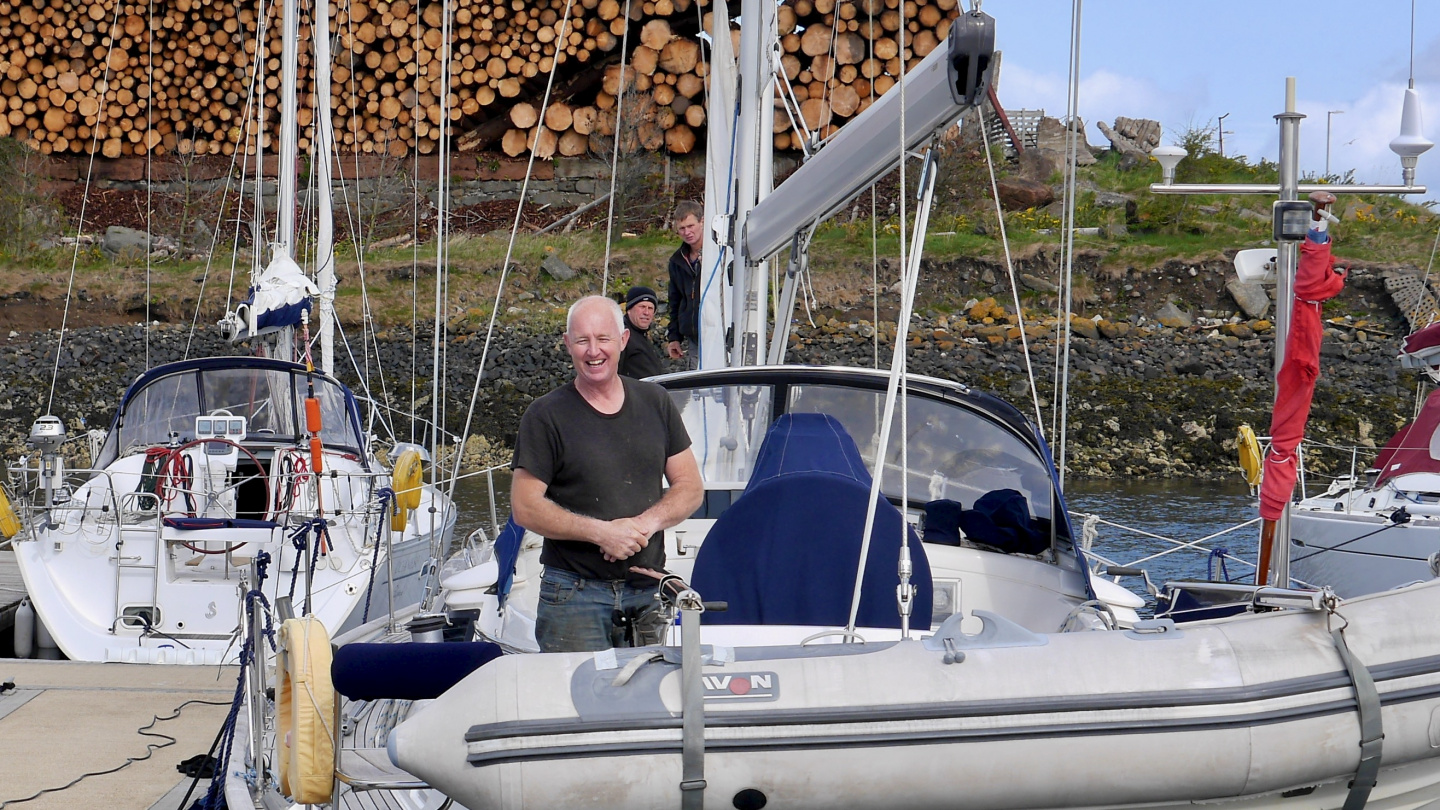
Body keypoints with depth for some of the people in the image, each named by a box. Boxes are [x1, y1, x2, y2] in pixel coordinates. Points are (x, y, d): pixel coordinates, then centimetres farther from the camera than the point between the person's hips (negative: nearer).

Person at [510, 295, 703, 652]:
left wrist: (647, 522, -9)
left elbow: (690, 487, 11)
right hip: (575, 592, -3)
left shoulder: (655, 402, 10)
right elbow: (525, 507, -7)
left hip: (648, 593, 3)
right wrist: (600, 532, -17)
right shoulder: (545, 416, -2)